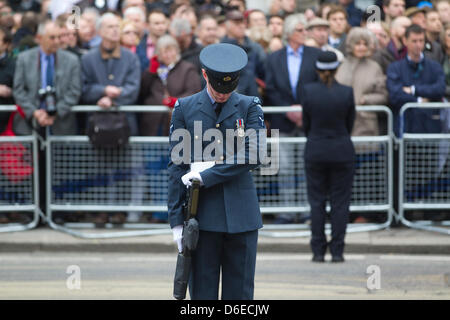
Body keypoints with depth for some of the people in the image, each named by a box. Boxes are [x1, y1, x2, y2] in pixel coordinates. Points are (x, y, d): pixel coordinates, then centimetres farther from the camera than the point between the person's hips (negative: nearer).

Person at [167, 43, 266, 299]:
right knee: (202, 291, -1)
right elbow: (177, 165, 5)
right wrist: (177, 220, 0)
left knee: (240, 292, 2)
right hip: (201, 215, 0)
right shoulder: (185, 108, 6)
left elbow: (253, 156, -7)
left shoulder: (250, 107, 6)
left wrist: (206, 177, -11)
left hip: (241, 214, 0)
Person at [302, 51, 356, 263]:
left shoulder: (309, 91, -7)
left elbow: (306, 124, 3)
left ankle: (318, 252, 5)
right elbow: (350, 125, 3)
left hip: (315, 150, 1)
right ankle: (337, 251, 4)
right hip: (342, 151, -1)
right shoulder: (346, 92, -8)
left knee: (317, 202, 7)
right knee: (340, 202, 5)